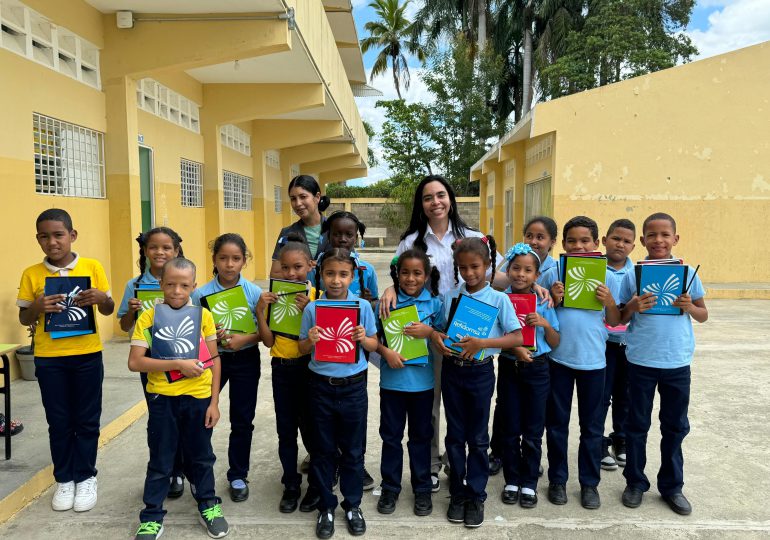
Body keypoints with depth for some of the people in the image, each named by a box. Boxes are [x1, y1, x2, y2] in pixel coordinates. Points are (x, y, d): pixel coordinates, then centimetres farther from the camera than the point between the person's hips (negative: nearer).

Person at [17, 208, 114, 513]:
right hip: (49, 358, 1)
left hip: (87, 354, -1)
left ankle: (85, 478, 23)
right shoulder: (32, 274, 0)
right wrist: (37, 308, -17)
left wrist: (102, 298, -19)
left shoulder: (92, 267, -3)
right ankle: (64, 479, 25)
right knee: (59, 422, 10)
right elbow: (24, 319, 4)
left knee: (87, 419, 8)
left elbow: (108, 311, 3)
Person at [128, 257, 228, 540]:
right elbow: (135, 362, -14)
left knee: (201, 456, 16)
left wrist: (214, 402, -2)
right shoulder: (148, 317, -8)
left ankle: (208, 505, 36)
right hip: (161, 398, -1)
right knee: (160, 461, 11)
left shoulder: (203, 315, -4)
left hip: (198, 397, 1)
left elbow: (214, 359, 0)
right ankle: (152, 517, 28)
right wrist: (178, 364, -21)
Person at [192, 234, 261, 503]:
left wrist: (246, 338, -22)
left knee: (242, 420, 9)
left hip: (245, 360, 0)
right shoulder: (201, 294, -8)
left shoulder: (254, 292, -8)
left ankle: (238, 475, 27)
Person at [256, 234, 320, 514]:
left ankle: (316, 485, 26)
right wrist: (260, 311, -13)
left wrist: (308, 310, -26)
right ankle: (291, 485, 28)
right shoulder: (274, 298, 1)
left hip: (309, 368, -3)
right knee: (286, 430, 12)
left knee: (310, 429, 8)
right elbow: (268, 341, -1)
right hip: (281, 369, 3)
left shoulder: (317, 297, -9)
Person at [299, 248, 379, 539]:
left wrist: (364, 339, -18)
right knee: (323, 450, 12)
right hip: (321, 387, 0)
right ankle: (326, 507, 29)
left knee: (353, 450, 12)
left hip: (353, 386, 0)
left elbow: (373, 345, 4)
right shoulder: (312, 308, -5)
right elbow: (301, 349, 3)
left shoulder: (363, 306, -6)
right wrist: (310, 341, -19)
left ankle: (353, 505, 31)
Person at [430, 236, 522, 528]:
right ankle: (457, 493, 26)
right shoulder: (450, 296, 1)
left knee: (477, 437, 9)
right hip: (452, 369, 3)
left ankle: (476, 496, 23)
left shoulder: (499, 299, -8)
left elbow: (517, 338, -12)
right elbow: (439, 327, 11)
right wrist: (435, 335, -13)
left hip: (480, 372, -3)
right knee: (455, 435, 12)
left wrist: (482, 343, -25)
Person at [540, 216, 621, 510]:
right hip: (559, 357, 0)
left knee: (591, 425, 12)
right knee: (557, 422, 11)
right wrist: (552, 299, -15)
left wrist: (609, 302, -14)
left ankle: (589, 482, 27)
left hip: (593, 359, 0)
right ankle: (557, 479, 26)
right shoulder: (552, 274, -2)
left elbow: (614, 321, 4)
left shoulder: (605, 276, 0)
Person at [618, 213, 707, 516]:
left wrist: (690, 307, -14)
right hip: (641, 361, -1)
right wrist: (632, 308, -19)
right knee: (637, 424, 10)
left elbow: (704, 316, 7)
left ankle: (672, 486, 29)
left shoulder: (687, 273, -1)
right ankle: (635, 482, 26)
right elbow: (619, 319, 1)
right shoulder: (633, 275, -5)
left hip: (678, 362, 1)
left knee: (675, 426, 13)